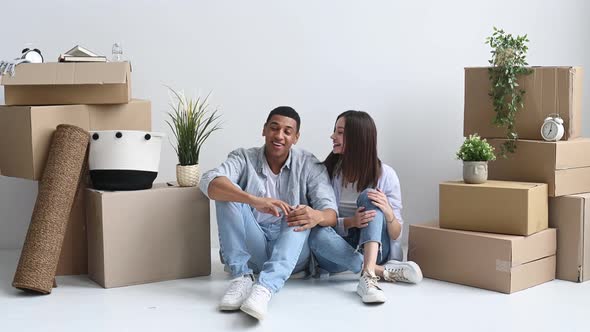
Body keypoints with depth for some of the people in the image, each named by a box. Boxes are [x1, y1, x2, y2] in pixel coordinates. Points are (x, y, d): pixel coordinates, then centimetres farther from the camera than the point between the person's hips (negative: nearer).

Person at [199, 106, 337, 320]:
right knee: (228, 193, -19)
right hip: (252, 250, 1)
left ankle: (265, 288, -49)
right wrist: (254, 200, -41)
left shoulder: (308, 165, 0)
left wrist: (317, 216, -40)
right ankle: (241, 277, -27)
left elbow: (330, 212, -12)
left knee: (302, 214, -29)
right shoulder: (244, 158, -1)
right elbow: (209, 182, -23)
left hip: (292, 254, 0)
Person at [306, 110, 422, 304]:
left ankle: (369, 275, -45)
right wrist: (350, 222, -26)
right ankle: (384, 271, -28)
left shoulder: (385, 174, -6)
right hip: (340, 250, 1)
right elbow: (323, 220, -6)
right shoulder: (328, 171, -2)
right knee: (317, 234, -32)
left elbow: (396, 235, -6)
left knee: (369, 196, -27)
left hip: (377, 248, -1)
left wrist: (388, 213, -28)